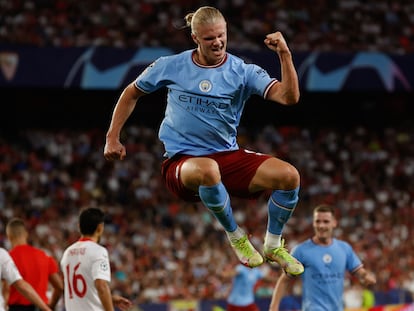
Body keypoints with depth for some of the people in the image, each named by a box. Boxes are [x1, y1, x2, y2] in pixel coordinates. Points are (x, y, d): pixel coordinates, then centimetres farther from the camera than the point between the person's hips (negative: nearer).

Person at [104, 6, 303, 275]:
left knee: (289, 175, -22)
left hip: (229, 157, 2)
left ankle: (273, 245, 6)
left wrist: (285, 54, -26)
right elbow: (132, 93, 16)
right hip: (182, 162, -2)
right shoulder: (171, 66, 0)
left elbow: (289, 97, -13)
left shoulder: (243, 71, -1)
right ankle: (236, 236, -12)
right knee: (208, 170, -41)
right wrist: (113, 138, 10)